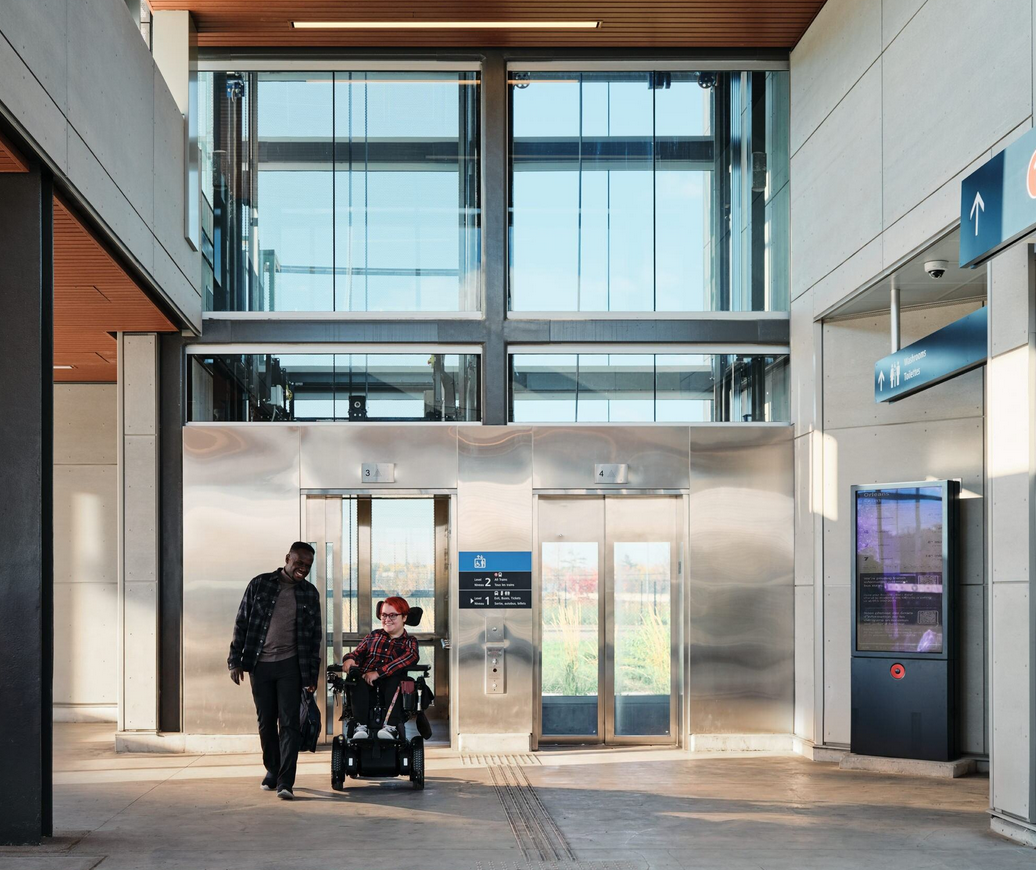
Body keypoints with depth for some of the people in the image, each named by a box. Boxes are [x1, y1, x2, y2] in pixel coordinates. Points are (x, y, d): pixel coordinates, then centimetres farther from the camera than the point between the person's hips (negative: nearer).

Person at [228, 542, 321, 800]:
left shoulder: (309, 593, 5)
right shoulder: (259, 585, 1)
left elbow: (314, 634, 9)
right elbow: (241, 623, 4)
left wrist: (312, 673, 5)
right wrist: (235, 660, -2)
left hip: (290, 665, 0)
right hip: (259, 664, 0)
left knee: (289, 723, -8)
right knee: (266, 722, 9)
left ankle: (285, 782, -12)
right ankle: (272, 771, 26)